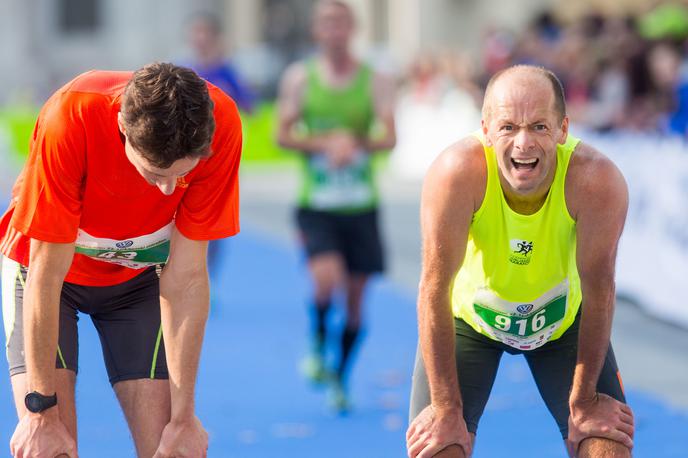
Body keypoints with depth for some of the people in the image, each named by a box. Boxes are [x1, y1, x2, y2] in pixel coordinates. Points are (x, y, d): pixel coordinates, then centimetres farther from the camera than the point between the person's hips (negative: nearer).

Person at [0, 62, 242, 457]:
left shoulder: (220, 125, -29)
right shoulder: (71, 118, -36)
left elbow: (186, 275, -22)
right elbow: (46, 273, -29)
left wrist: (183, 416, -21)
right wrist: (41, 412, -26)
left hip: (140, 275, 2)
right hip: (49, 268, -2)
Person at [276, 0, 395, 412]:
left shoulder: (375, 81, 1)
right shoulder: (299, 77, 2)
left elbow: (389, 137, -7)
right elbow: (283, 134, -1)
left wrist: (356, 143, -27)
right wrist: (326, 144, -17)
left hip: (361, 204, 1)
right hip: (317, 204, -1)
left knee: (356, 294, 5)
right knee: (326, 279, -23)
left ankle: (341, 379, 23)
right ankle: (318, 346, 6)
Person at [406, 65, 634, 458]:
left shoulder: (597, 180, -32)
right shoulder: (458, 172, -34)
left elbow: (599, 292, -21)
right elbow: (435, 289, -29)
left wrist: (583, 403, -16)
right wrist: (447, 410, -27)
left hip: (563, 319, 1)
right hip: (469, 316, -1)